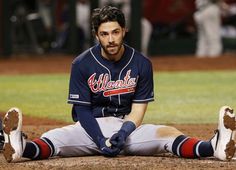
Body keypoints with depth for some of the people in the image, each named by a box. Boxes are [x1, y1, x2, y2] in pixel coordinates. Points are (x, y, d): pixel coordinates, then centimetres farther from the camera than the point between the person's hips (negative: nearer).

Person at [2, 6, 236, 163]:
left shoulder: (141, 64, -1)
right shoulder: (82, 64, -5)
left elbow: (139, 109, -1)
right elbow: (82, 110, -6)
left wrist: (123, 133, -22)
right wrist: (101, 141, -21)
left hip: (128, 127, 1)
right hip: (92, 128, -1)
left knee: (168, 133, -26)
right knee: (55, 137, -31)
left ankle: (216, 147, -50)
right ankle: (21, 148, -62)